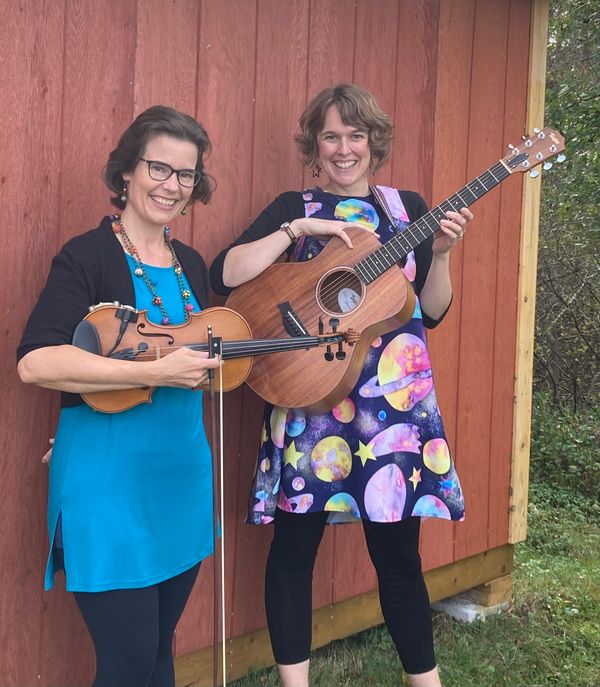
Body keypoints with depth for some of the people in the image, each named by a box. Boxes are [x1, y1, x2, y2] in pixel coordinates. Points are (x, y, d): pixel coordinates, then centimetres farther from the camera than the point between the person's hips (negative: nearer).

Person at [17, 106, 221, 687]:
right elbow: (34, 363, -25)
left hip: (183, 472, 7)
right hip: (107, 481, -6)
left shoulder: (191, 264, 10)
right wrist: (156, 371, -27)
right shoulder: (87, 257, -11)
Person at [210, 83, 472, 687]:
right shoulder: (293, 207, 4)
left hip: (394, 399, 2)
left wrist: (440, 254, -7)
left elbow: (432, 311, 8)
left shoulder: (407, 206, 11)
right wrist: (301, 229, -17)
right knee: (293, 547, 4)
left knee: (398, 553, 7)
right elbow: (223, 276, -12)